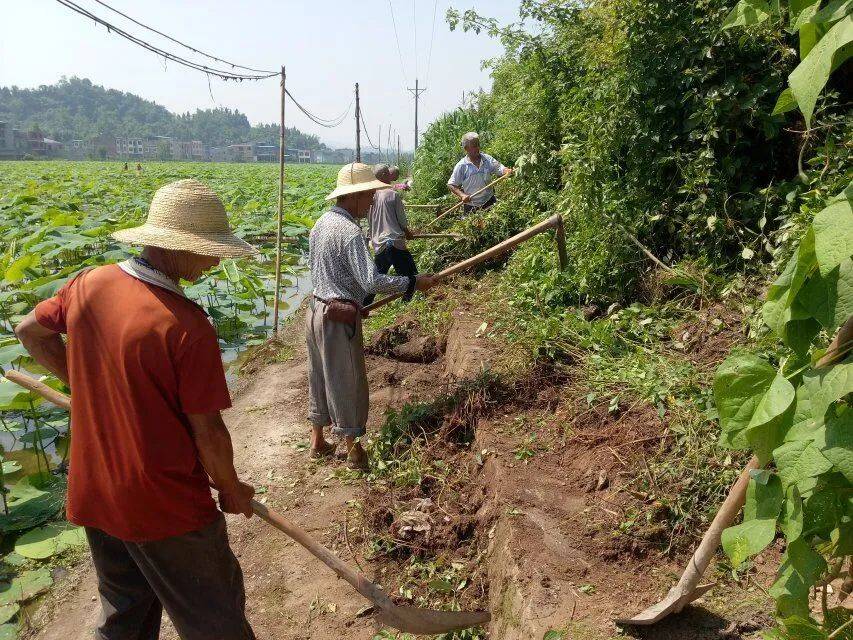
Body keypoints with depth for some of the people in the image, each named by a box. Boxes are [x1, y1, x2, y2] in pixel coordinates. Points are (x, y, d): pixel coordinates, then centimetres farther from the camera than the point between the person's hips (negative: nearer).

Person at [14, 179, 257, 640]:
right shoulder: (187, 324, -27)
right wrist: (232, 491, -1)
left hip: (93, 494, 7)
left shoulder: (87, 285, -6)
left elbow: (29, 331, 14)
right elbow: (208, 432, -19)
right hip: (165, 504, -7)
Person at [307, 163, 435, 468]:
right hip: (339, 317, -9)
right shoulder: (350, 231, -20)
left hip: (316, 309, 9)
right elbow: (372, 282, -26)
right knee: (347, 383, 4)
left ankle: (318, 441, 32)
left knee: (320, 377, 18)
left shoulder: (321, 223, 9)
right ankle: (353, 449, 18)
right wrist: (414, 282, -17)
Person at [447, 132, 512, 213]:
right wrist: (462, 195, -20)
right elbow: (451, 185, -4)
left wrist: (508, 171, -26)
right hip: (471, 206, -2)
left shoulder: (488, 159, 2)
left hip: (489, 202, 2)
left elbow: (500, 169, -2)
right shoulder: (461, 166, -6)